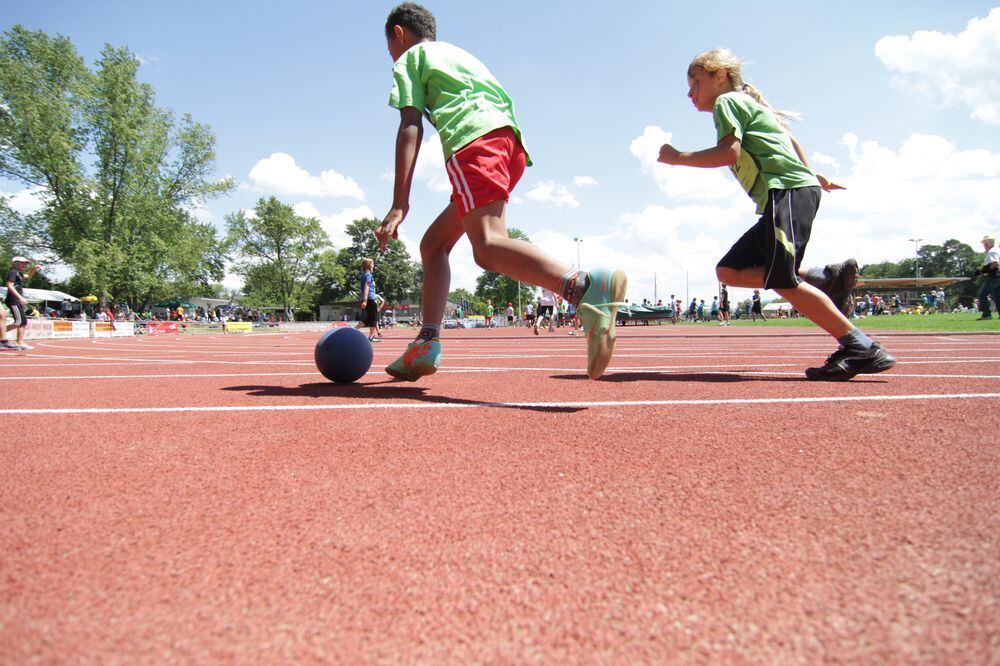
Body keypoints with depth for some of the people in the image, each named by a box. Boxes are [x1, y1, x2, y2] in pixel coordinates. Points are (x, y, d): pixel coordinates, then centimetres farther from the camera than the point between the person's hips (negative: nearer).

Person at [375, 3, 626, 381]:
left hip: (474, 139, -8)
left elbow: (411, 127, 1)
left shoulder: (409, 58, 17)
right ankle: (427, 343, 7)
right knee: (433, 244, 15)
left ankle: (586, 287, -51)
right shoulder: (457, 52, 39)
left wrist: (400, 204, -8)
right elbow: (503, 100, 29)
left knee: (487, 247, -26)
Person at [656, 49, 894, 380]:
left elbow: (729, 152, -13)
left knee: (782, 280, -18)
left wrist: (679, 158, -4)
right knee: (730, 271, 5)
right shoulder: (748, 105, 31)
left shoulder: (727, 101, 3)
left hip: (788, 191, -10)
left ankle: (863, 348, -18)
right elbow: (791, 140, 38)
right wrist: (813, 175, 48)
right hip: (787, 197, 10)